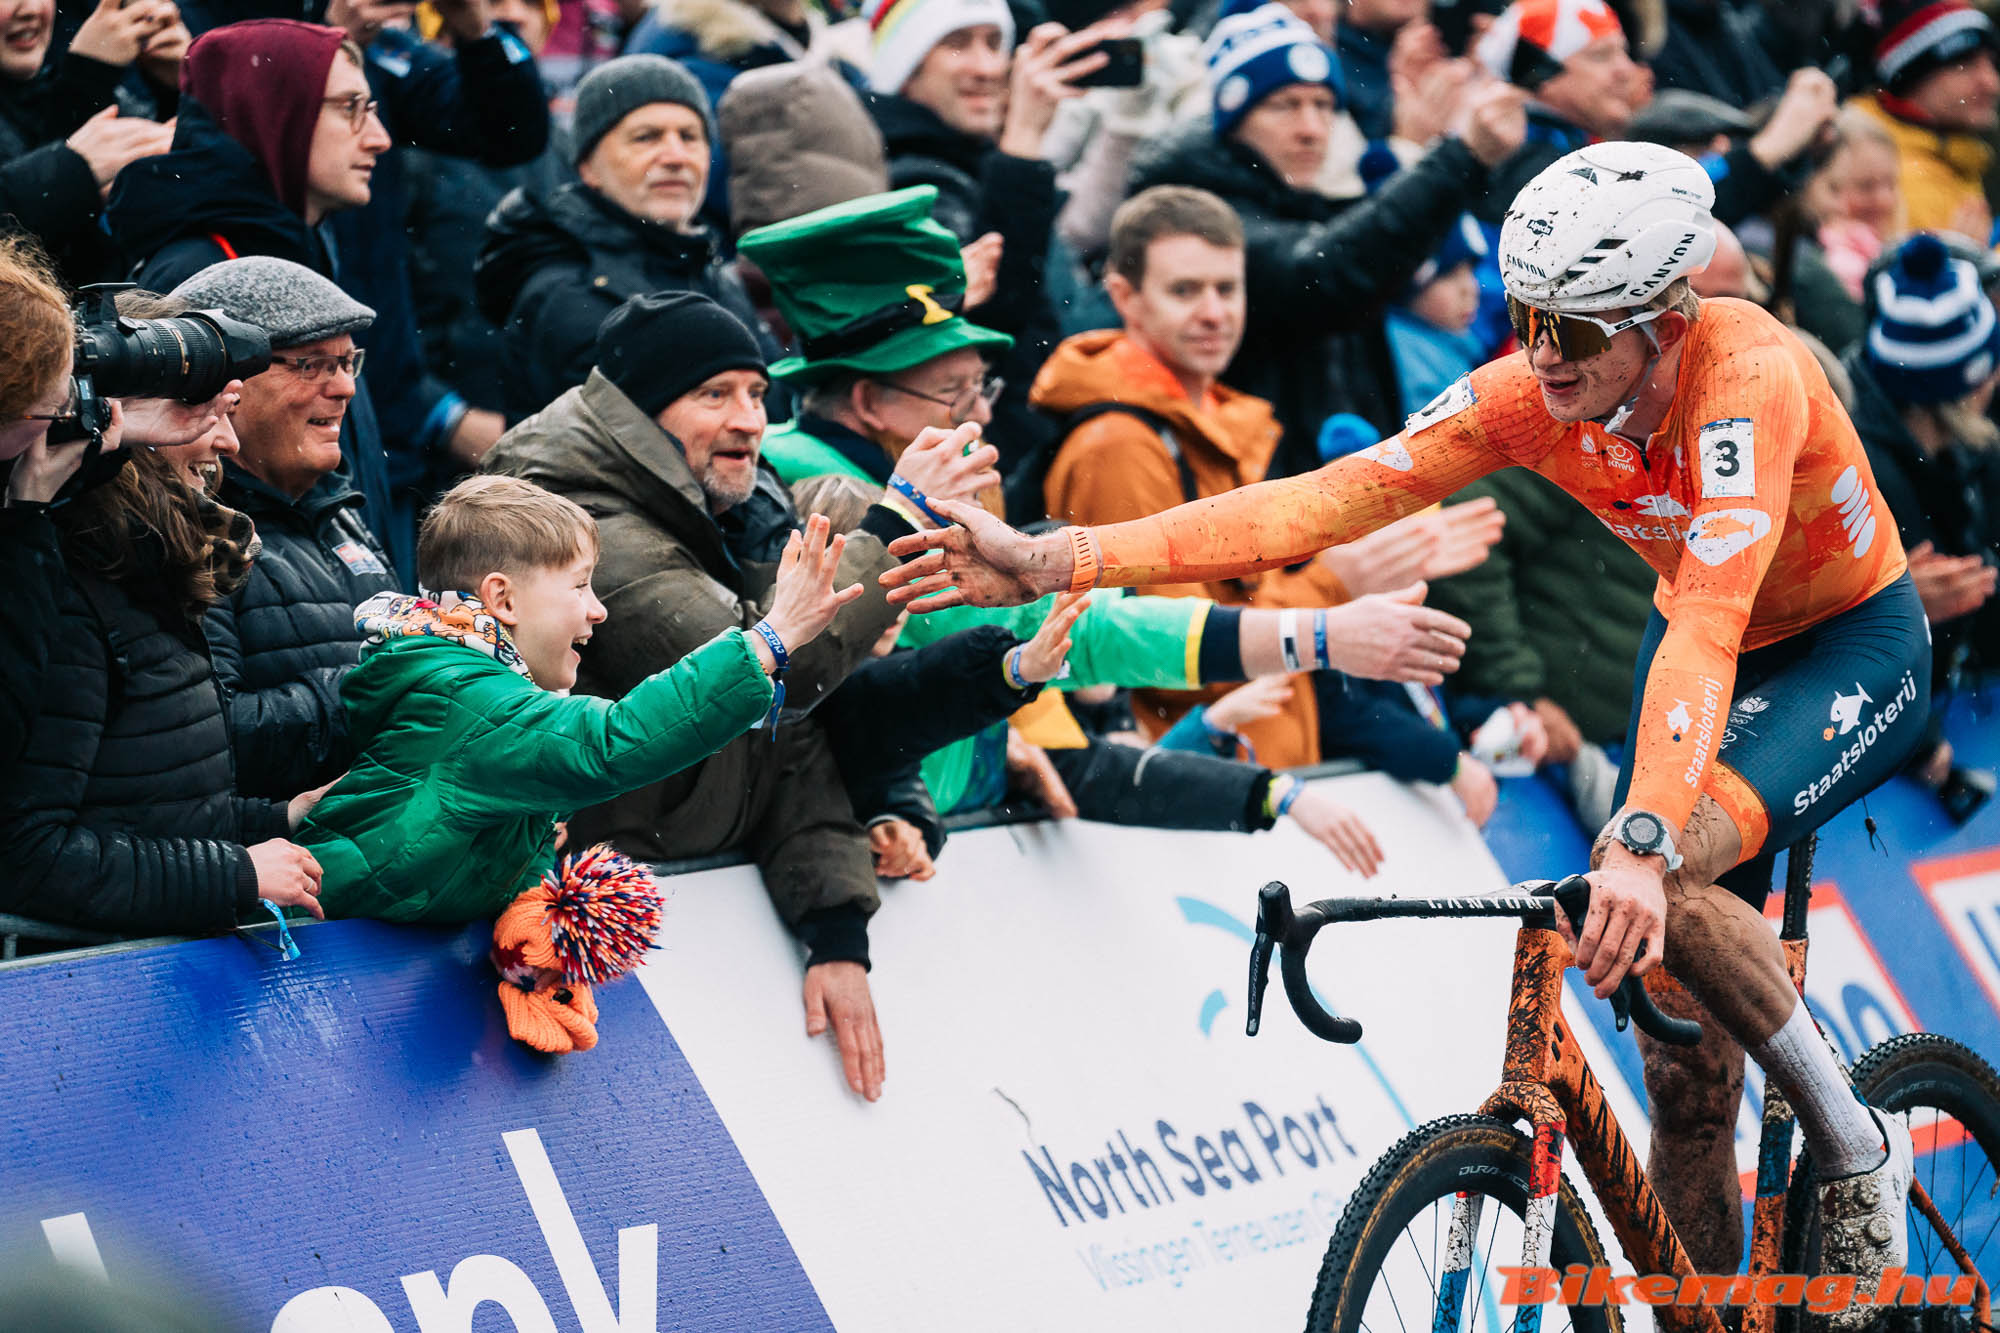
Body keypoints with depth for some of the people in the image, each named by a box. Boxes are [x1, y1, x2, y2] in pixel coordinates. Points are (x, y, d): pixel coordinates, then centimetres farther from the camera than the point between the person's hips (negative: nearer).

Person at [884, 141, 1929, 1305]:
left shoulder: (1747, 371, -34)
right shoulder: (1533, 392, -19)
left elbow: (1708, 622, -45)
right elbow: (1324, 501, -25)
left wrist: (1643, 842, -59)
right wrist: (1054, 562, -34)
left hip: (1859, 650, -6)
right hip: (1719, 656, 6)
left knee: (1671, 883, -33)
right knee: (1685, 1072, 2)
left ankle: (1859, 1146, -11)